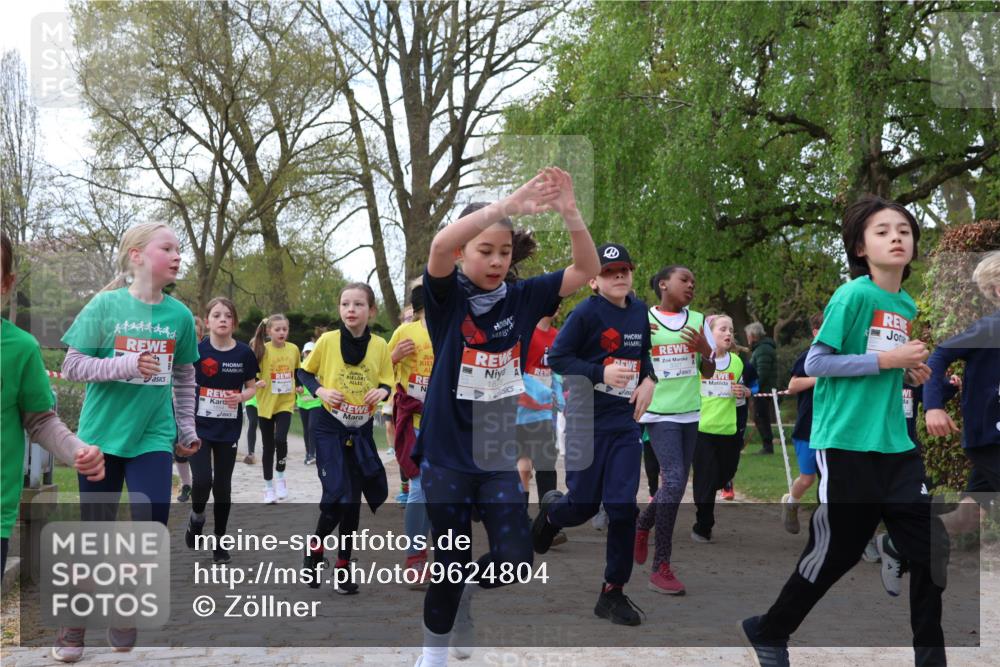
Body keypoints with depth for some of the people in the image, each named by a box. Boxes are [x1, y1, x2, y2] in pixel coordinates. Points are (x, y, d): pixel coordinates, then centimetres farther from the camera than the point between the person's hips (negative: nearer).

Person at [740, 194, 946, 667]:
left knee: (932, 547, 3)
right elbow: (814, 363, -16)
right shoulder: (853, 295, -12)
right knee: (836, 552, 4)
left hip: (895, 446, 7)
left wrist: (908, 373, 1)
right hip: (845, 445, -7)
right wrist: (887, 359, -19)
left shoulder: (907, 306, 10)